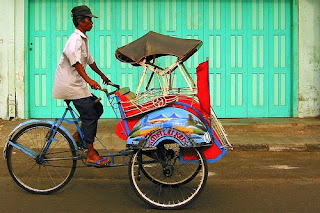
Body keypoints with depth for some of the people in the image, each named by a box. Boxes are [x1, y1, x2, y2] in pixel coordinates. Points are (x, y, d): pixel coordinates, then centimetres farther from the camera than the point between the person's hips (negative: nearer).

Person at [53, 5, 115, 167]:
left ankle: (77, 137, 20)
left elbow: (89, 60, 28)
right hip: (70, 85, -10)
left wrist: (102, 75, 38)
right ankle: (91, 156, -4)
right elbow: (76, 62, -30)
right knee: (89, 116, -10)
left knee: (97, 108, 10)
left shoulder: (83, 39, 16)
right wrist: (89, 80, -40)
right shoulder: (75, 39, -16)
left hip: (77, 84, 10)